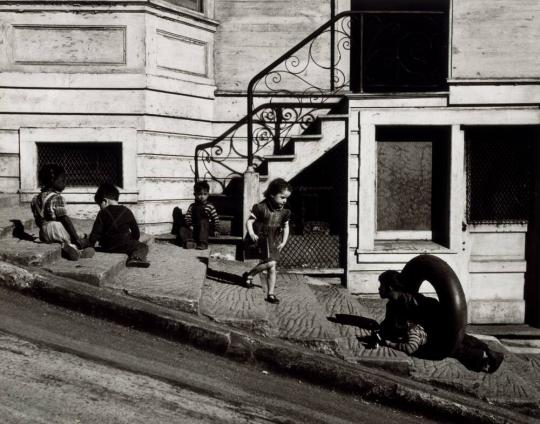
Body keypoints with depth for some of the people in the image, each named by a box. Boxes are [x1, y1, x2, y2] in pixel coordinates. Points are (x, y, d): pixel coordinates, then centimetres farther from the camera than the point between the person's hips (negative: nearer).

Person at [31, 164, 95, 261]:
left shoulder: (37, 198, 10)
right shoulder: (57, 198, -14)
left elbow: (38, 221, 15)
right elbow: (65, 219, -18)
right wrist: (76, 237, -17)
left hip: (43, 236, 8)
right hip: (56, 233, -8)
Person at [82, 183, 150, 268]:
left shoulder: (103, 213, -4)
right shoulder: (127, 212, 2)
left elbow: (95, 233, -6)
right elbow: (136, 232, 7)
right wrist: (132, 241, 24)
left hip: (107, 247, 2)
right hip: (124, 245, -2)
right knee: (143, 247, 11)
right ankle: (136, 257, -21)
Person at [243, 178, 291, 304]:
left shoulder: (284, 212, 2)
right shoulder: (261, 208, -16)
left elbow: (285, 227, 16)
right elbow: (249, 221, -14)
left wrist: (283, 242, 7)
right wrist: (251, 233, -30)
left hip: (273, 243, 6)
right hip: (260, 240, -6)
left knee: (272, 268, 4)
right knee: (270, 263, -20)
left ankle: (270, 294, 15)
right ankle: (249, 275, 2)